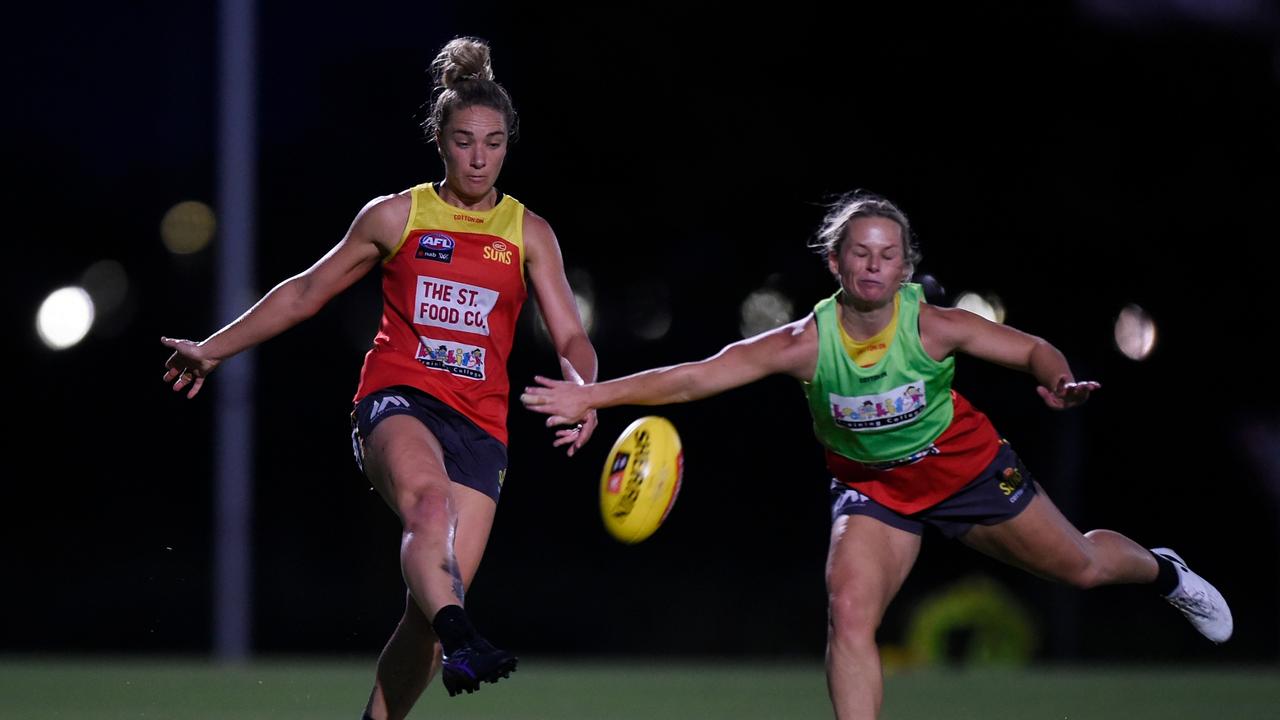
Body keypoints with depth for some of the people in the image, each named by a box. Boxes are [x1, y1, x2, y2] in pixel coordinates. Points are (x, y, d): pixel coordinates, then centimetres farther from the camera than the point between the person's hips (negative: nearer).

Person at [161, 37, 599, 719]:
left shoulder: (528, 234, 12)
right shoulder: (395, 216, 10)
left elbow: (571, 338, 7)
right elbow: (307, 291, 20)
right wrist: (214, 349, 23)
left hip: (479, 424, 2)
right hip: (396, 399, -2)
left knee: (433, 603, -10)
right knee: (430, 501, -38)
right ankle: (460, 640, -59)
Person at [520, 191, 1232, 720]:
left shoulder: (933, 326, -27)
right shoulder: (807, 343, -27)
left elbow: (1032, 349, -15)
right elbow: (696, 377, -30)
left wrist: (1059, 381, -38)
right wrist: (594, 396, -36)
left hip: (964, 464, 0)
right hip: (872, 486, 0)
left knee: (1082, 565, 16)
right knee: (850, 614, -21)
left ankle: (1161, 571, 52)